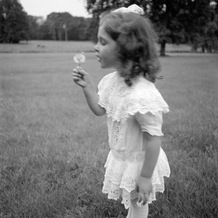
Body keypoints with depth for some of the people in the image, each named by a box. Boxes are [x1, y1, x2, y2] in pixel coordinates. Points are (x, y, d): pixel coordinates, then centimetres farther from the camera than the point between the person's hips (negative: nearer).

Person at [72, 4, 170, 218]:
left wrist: (145, 177, -21)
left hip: (138, 163, -7)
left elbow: (153, 140, -28)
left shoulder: (143, 95, -35)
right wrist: (87, 86, -6)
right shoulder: (111, 80, -8)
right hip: (120, 158, 7)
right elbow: (100, 110, 8)